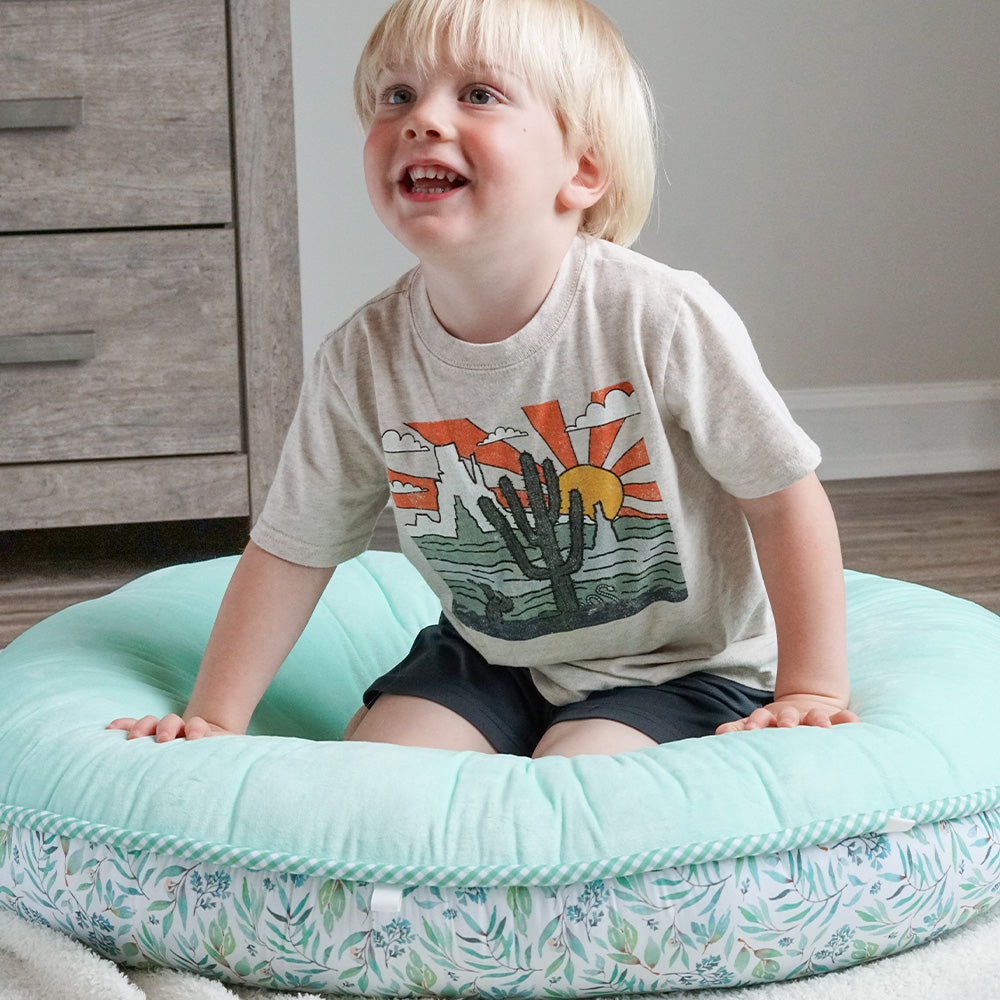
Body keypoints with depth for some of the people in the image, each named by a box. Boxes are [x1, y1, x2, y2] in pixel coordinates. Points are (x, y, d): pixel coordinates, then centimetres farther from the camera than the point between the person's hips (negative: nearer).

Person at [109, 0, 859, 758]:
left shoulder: (659, 319, -23)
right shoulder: (364, 360, -12)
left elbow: (784, 495, -14)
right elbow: (293, 550, -1)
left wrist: (810, 691, -15)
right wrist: (214, 719, -4)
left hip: (677, 668, -4)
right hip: (486, 660, 4)